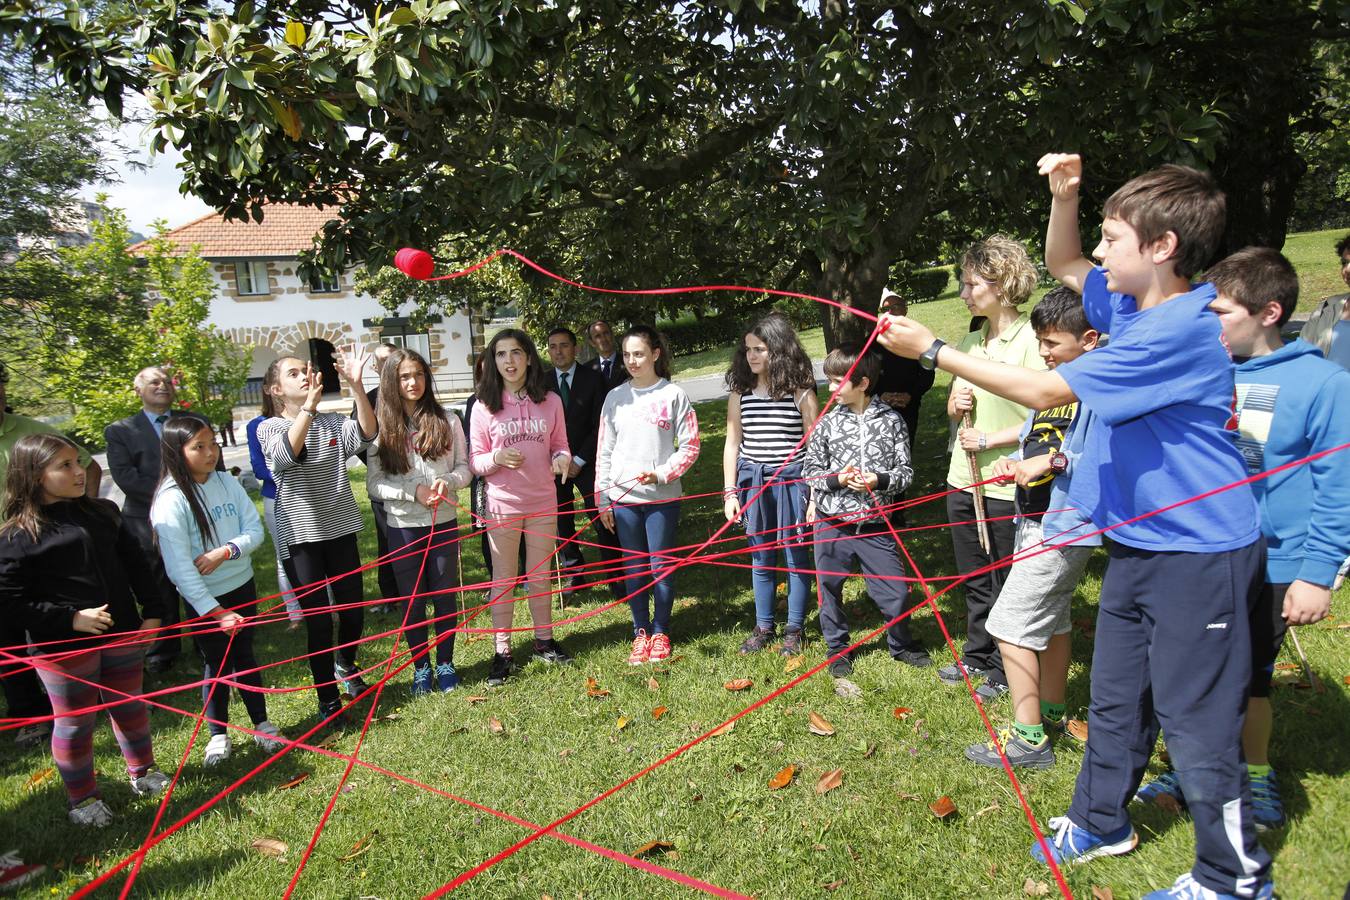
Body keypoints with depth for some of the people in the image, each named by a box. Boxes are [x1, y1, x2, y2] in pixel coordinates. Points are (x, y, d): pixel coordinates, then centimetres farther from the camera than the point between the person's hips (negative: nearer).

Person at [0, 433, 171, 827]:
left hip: (122, 633, 5)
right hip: (64, 647, -4)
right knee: (74, 722, 11)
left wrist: (153, 611, 4)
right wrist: (71, 618, -20)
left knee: (130, 706, 19)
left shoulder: (103, 512, 1)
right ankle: (83, 798, 30)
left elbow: (135, 565, 7)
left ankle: (142, 771, 39)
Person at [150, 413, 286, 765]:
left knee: (245, 658, 16)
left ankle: (262, 724, 30)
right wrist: (216, 611, -22)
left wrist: (224, 552, -22)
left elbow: (255, 529, -3)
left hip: (242, 586, 4)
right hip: (203, 599, -4)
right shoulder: (171, 500, -18)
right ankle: (218, 734, 30)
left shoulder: (226, 482, -5)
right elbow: (179, 567, -21)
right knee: (217, 666, 11)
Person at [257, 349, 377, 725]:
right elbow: (286, 454, -27)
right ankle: (328, 699, 17)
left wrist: (355, 385, -30)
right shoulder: (269, 428, -5)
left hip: (340, 531, 3)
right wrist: (310, 404, -37)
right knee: (317, 621, 0)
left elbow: (367, 432, -18)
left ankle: (346, 666, 42)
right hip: (301, 538, -3)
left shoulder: (332, 422, 3)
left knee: (353, 611, 12)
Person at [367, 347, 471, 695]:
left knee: (446, 595, 10)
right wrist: (414, 491, -18)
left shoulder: (447, 421, -1)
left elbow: (464, 467, 3)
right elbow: (374, 484, -4)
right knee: (412, 599, 10)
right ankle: (421, 667, 27)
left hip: (444, 523, 1)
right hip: (403, 527, -1)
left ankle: (445, 663, 28)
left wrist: (447, 480, -18)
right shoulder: (380, 428, -4)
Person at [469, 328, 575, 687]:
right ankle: (502, 652, 18)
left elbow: (560, 446, 6)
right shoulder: (484, 407, -6)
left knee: (540, 576, 16)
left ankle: (544, 640, 32)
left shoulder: (550, 402, -2)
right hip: (501, 504, -1)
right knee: (504, 579, 8)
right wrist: (497, 458, -23)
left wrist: (562, 458, -17)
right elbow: (475, 462, -2)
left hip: (543, 502, 2)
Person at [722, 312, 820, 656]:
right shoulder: (740, 393, 3)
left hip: (791, 481, -3)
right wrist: (729, 492, 4)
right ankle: (763, 627, 26)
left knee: (795, 556, 7)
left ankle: (794, 629, 21)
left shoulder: (800, 391, -7)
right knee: (761, 557, 12)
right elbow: (732, 444, 7)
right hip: (753, 482, 3)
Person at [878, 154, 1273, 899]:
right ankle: (1100, 823, 39)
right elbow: (1062, 264, 20)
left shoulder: (1179, 331, -24)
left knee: (1195, 719, 4)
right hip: (1137, 543, 9)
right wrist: (1063, 196, 0)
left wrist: (932, 350, -20)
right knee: (1116, 699, 21)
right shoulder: (1137, 307, 4)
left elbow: (1044, 391, -25)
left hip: (1197, 552, -9)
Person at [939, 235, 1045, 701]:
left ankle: (1004, 671, 24)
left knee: (1007, 584, 8)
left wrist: (988, 440, -16)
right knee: (975, 580, 20)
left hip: (1008, 485, -7)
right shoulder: (970, 341, 10)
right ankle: (977, 655, 37)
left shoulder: (1031, 340, -14)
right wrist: (955, 404, -4)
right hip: (963, 479, 7)